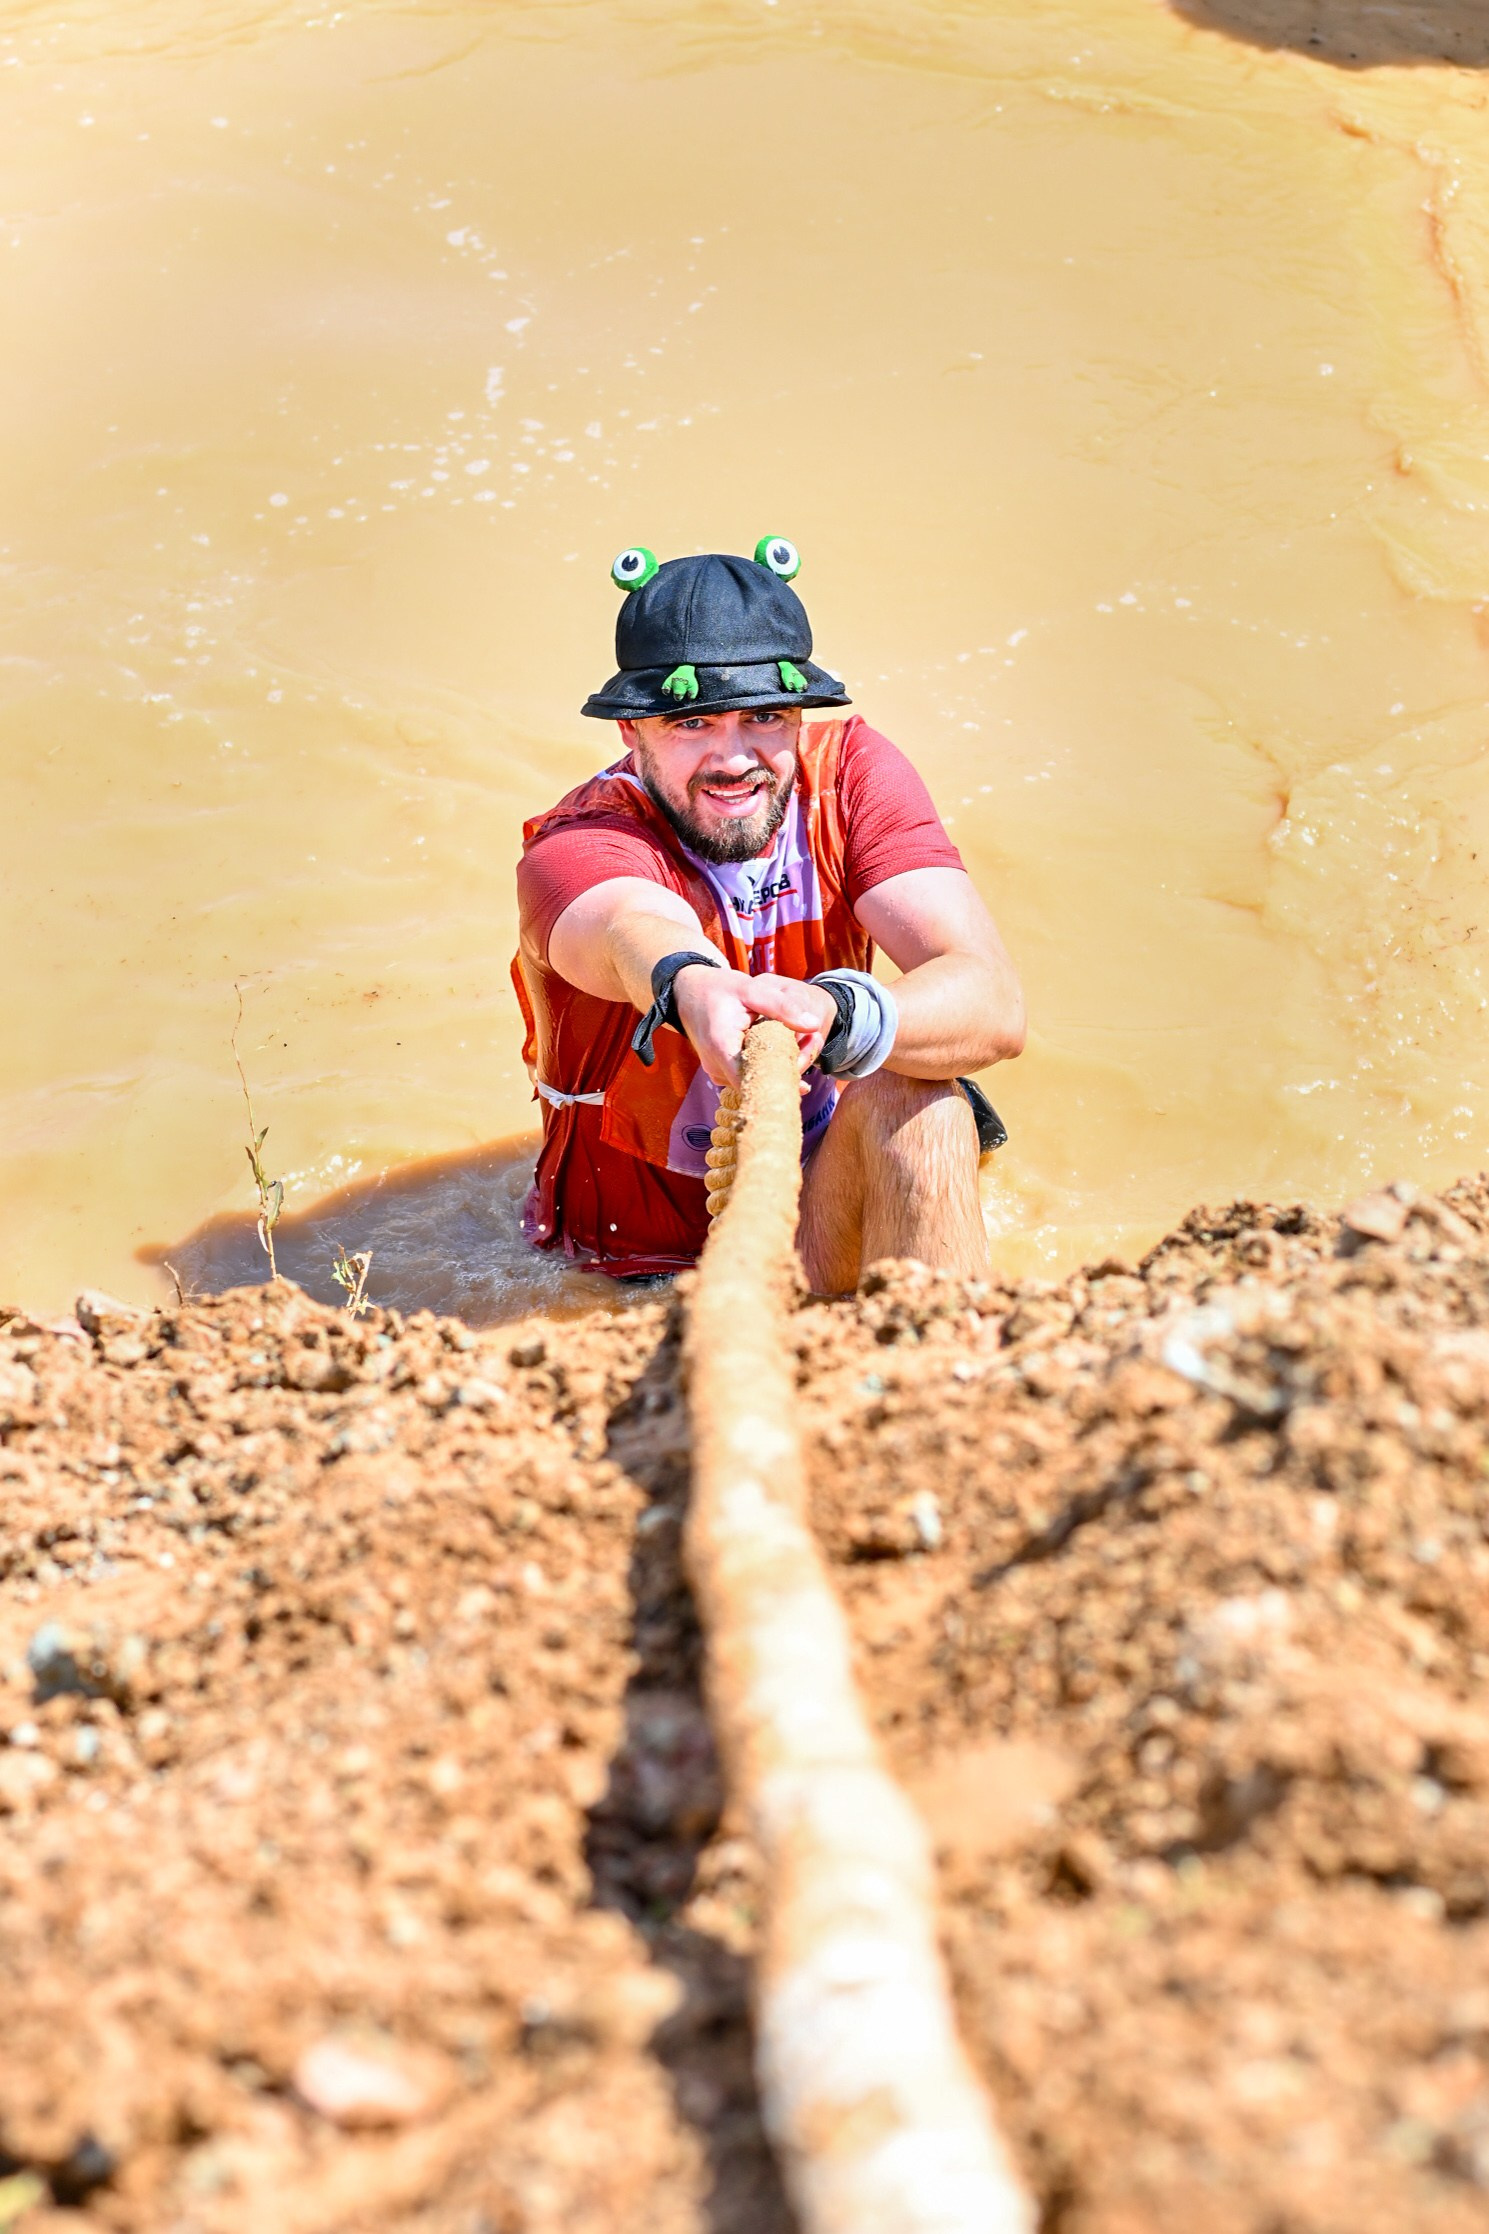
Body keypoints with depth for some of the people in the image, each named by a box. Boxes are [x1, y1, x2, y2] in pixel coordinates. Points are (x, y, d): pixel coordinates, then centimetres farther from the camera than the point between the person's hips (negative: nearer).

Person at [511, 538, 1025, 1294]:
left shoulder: (850, 770, -12)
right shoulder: (575, 846, -21)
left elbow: (995, 1008, -25)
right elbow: (634, 931, -47)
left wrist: (834, 1013, -47)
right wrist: (690, 985, -73)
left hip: (827, 1203, 1)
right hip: (650, 1250, 0)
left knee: (911, 1101, -28)